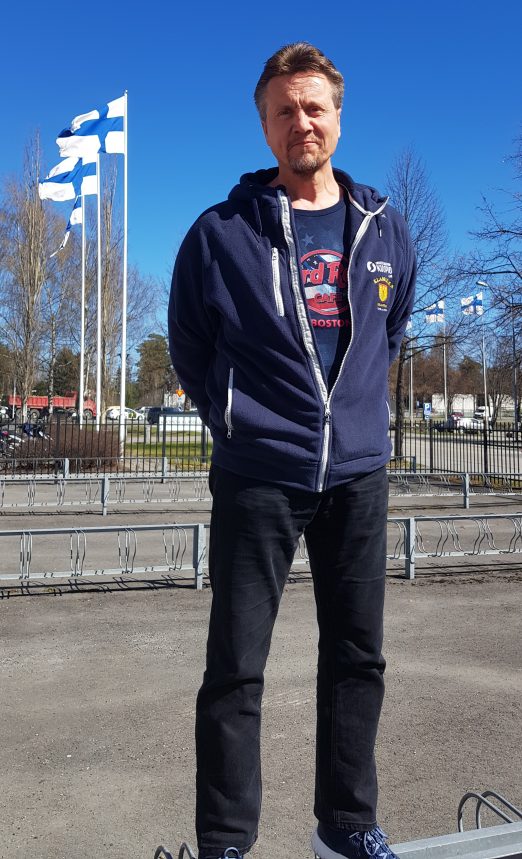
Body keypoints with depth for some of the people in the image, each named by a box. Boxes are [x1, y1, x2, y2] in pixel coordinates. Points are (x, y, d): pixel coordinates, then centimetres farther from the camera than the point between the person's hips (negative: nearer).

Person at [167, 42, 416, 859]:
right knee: (235, 668, 0)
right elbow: (188, 345, 7)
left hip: (359, 474, 4)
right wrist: (238, 419, 6)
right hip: (258, 476, -3)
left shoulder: (385, 230, 8)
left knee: (358, 656, 12)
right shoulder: (222, 232, -3)